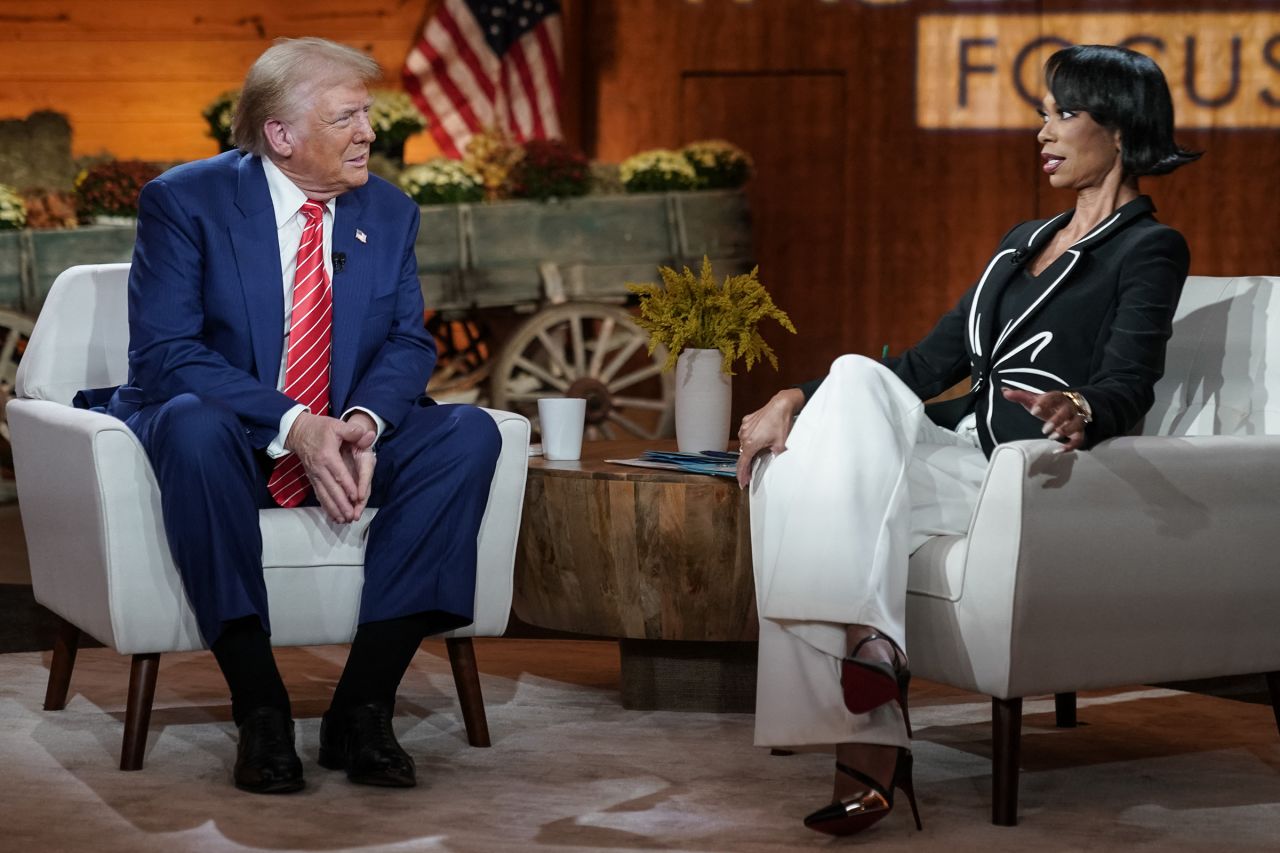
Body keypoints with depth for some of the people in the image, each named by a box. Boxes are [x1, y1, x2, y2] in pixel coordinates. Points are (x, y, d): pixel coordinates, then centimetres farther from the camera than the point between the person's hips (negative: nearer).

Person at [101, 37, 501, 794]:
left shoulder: (389, 212, 6)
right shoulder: (185, 201, -9)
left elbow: (409, 342, 3)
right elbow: (161, 354, -17)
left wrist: (364, 422, -21)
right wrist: (292, 426, -30)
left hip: (345, 445, 4)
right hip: (229, 445, -4)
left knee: (471, 433, -22)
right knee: (194, 421, -38)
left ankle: (364, 708, -24)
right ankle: (260, 711, -32)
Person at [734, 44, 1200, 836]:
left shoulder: (1149, 250, 1)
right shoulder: (1027, 240, 25)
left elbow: (1129, 383, -16)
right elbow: (929, 363, 20)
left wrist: (1079, 411, -41)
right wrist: (798, 398, 7)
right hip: (965, 460, 7)